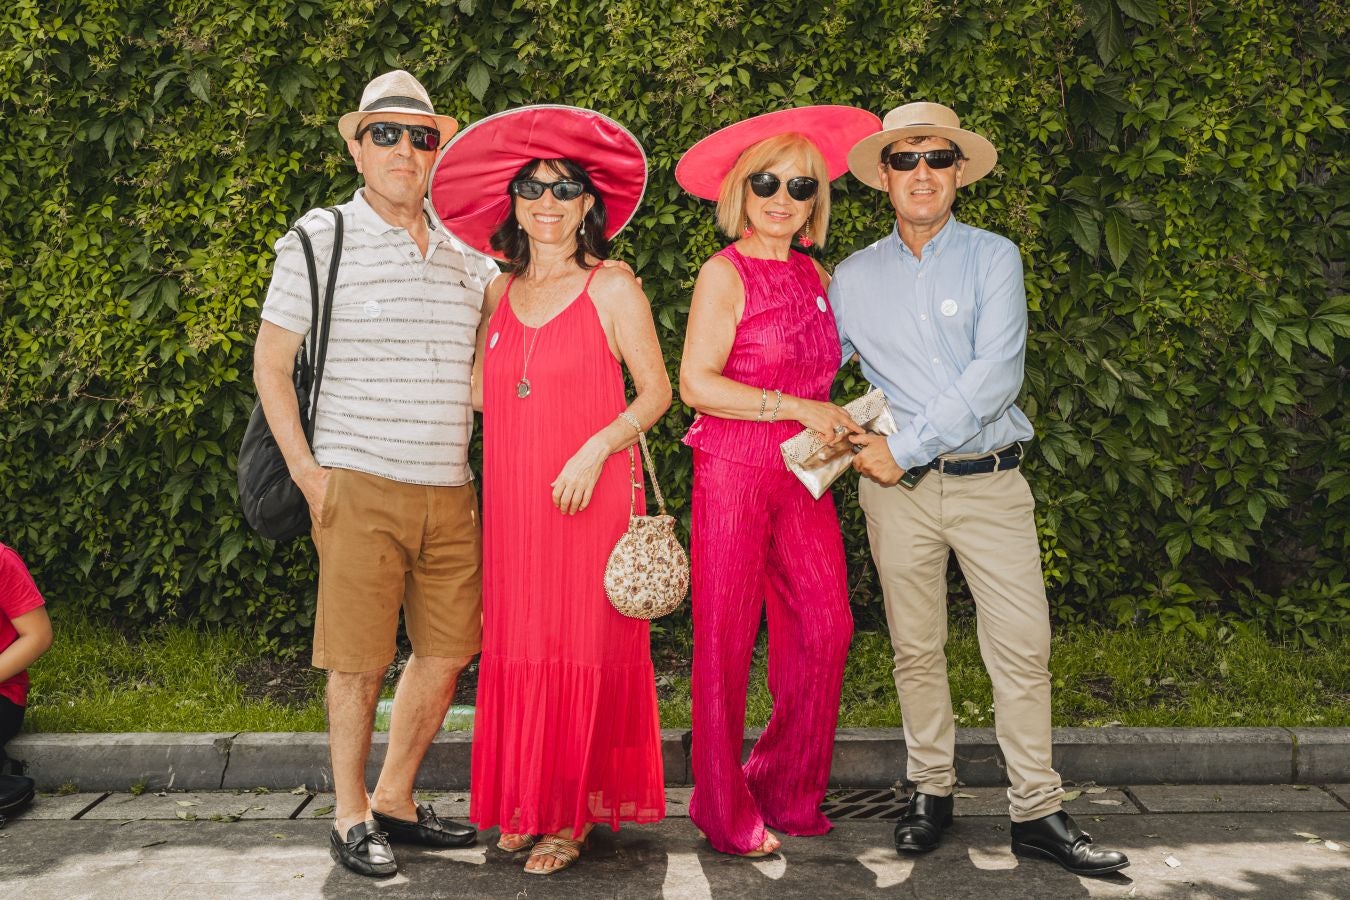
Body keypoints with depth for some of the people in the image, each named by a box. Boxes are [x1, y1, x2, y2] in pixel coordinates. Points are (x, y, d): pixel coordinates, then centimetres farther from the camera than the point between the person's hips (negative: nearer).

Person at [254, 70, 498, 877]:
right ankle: (351, 817, 18)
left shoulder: (465, 252, 12)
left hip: (451, 490, 5)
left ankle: (396, 801, 26)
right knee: (360, 660, 1)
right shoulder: (321, 239, 0)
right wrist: (307, 472, -6)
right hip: (360, 486, -5)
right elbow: (271, 362, 0)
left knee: (448, 652, 9)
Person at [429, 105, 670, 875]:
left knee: (582, 646, -1)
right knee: (518, 643, 7)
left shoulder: (612, 287, -2)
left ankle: (573, 815, 9)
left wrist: (595, 450, -14)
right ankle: (525, 806, 19)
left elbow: (656, 391, -3)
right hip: (513, 497, 5)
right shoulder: (498, 294, 12)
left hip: (590, 495, -4)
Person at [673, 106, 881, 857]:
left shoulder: (818, 277, 13)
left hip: (803, 476, 6)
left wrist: (839, 428, 7)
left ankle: (787, 790, 20)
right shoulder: (725, 273, -5)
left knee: (827, 626, 1)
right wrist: (799, 409, -13)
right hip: (733, 468, -6)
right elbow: (697, 383, -14)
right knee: (727, 639, 0)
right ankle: (725, 810, 14)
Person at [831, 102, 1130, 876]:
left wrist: (906, 446, -13)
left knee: (1023, 647, -3)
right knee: (917, 649, 7)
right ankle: (932, 793, 22)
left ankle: (1037, 812, 8)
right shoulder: (854, 277, 10)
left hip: (989, 480, -2)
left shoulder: (993, 258, 2)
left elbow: (997, 372, -10)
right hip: (897, 490, 2)